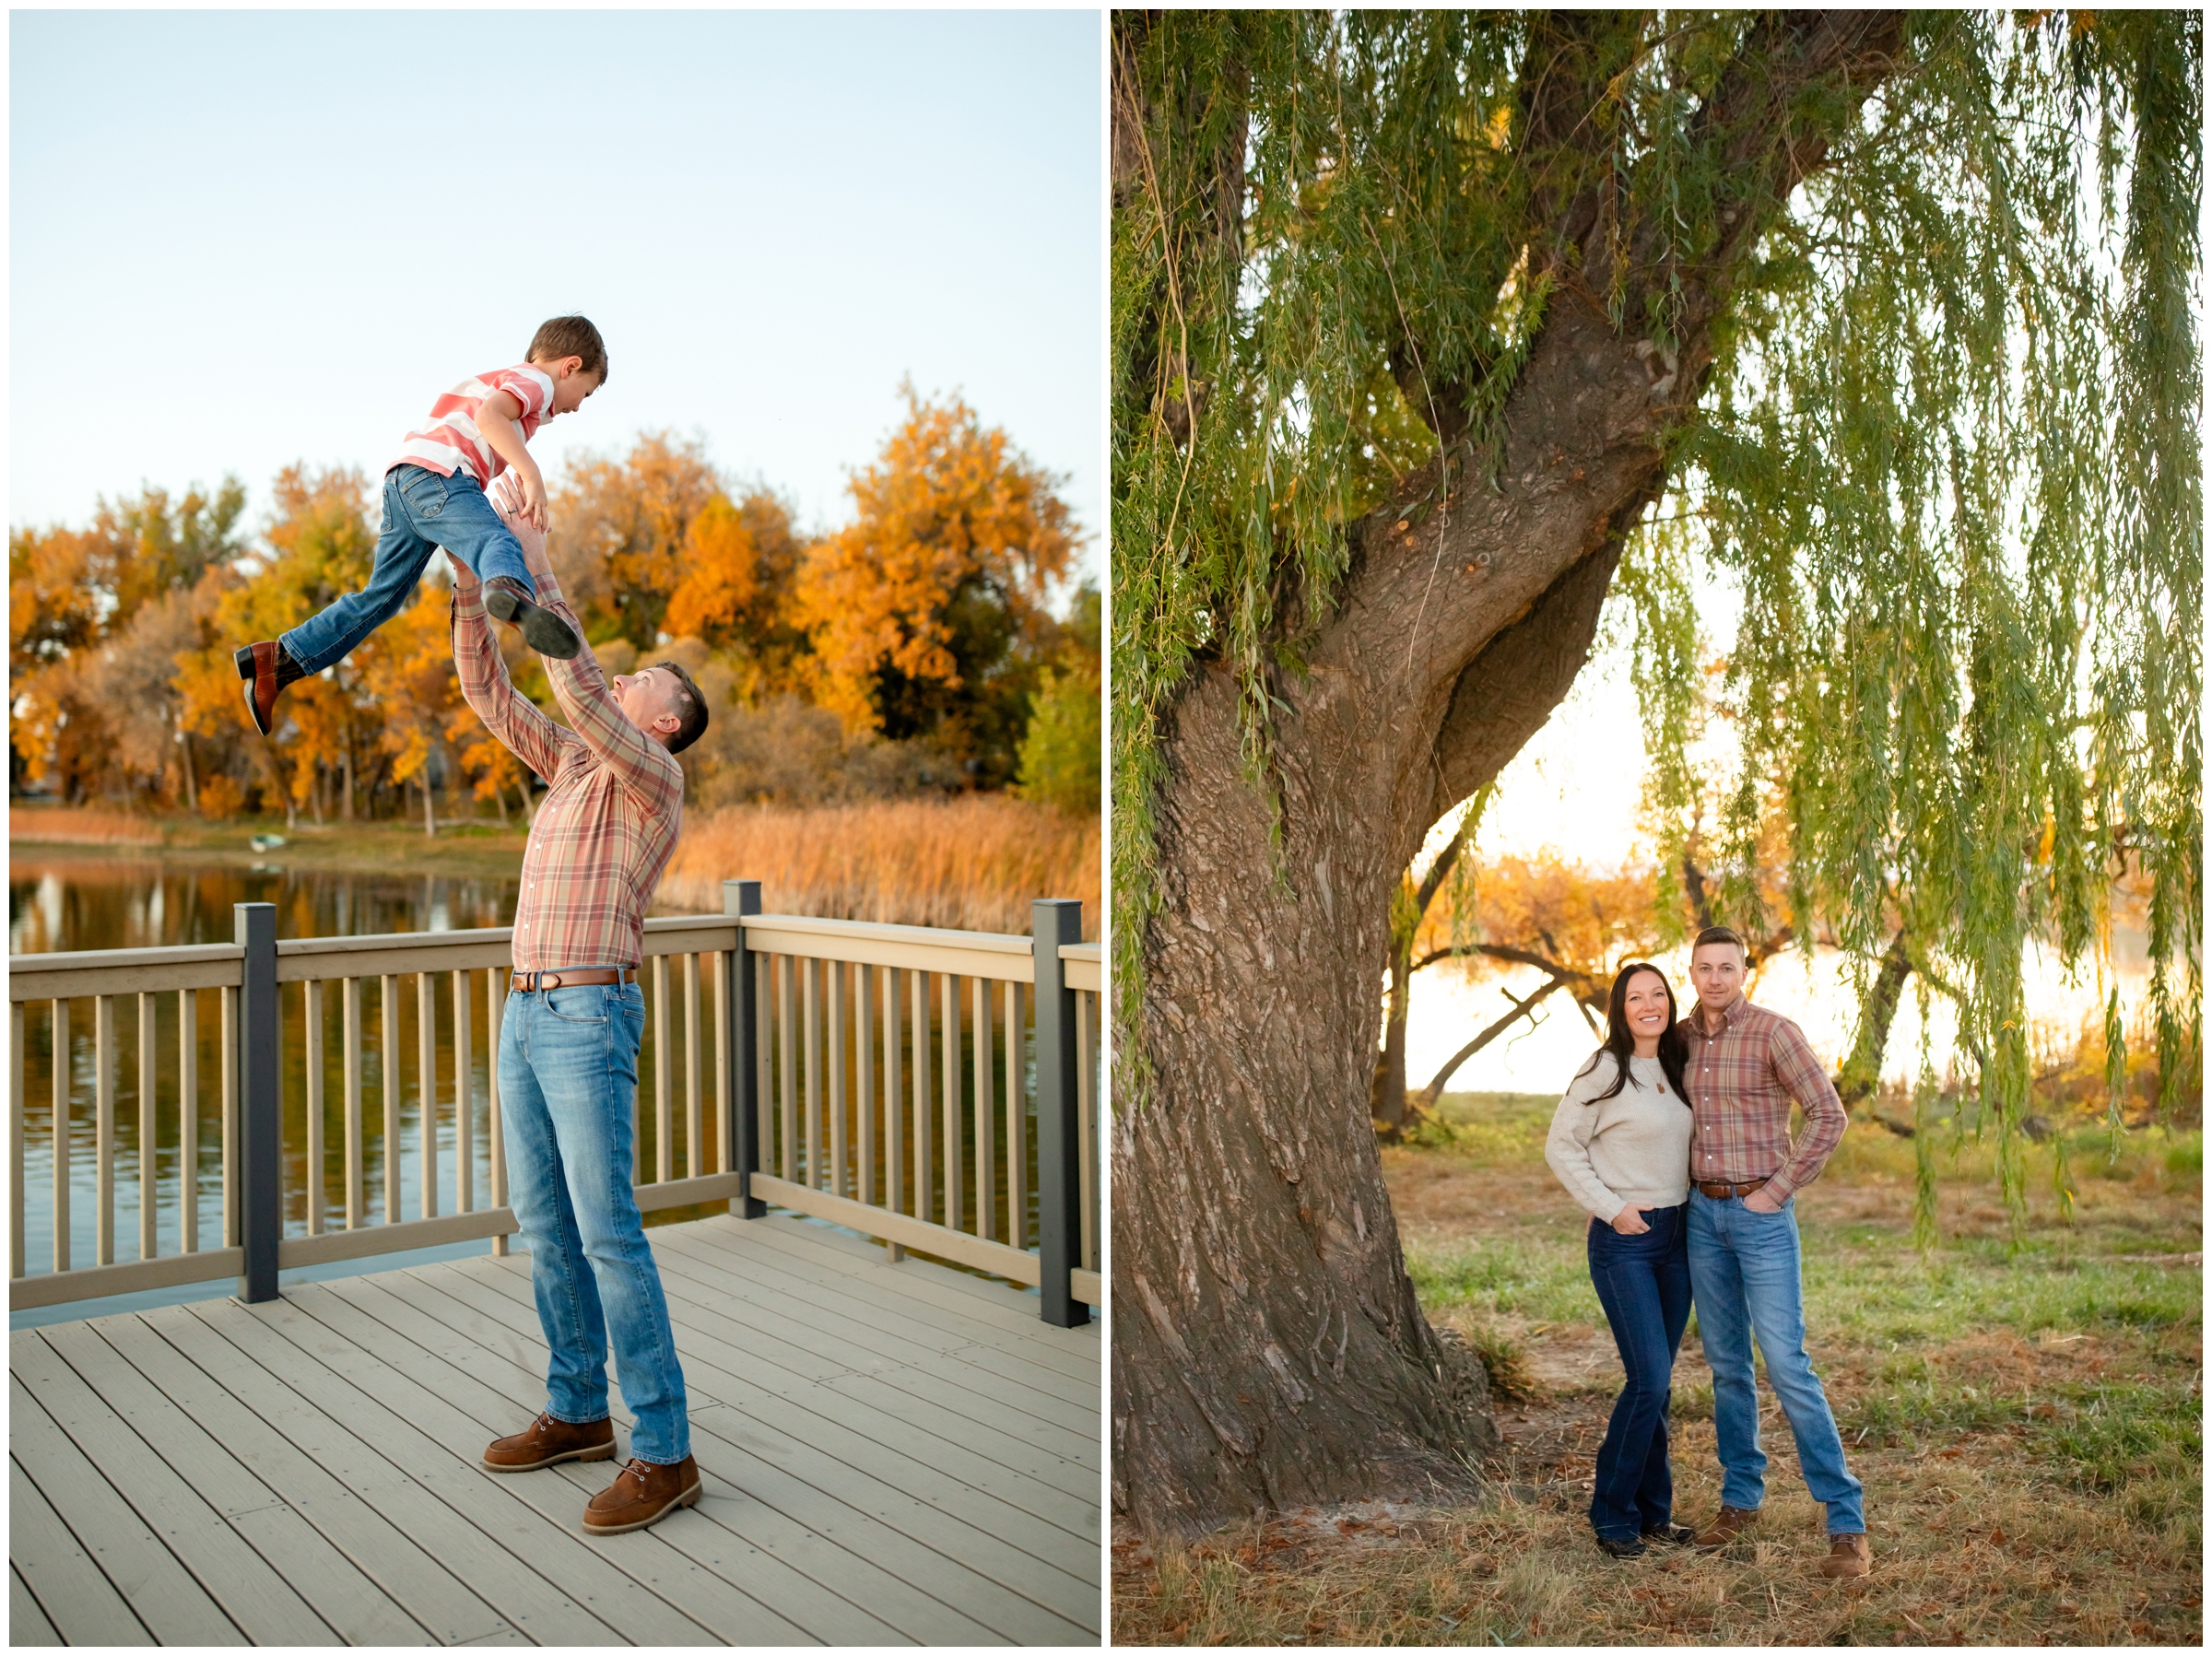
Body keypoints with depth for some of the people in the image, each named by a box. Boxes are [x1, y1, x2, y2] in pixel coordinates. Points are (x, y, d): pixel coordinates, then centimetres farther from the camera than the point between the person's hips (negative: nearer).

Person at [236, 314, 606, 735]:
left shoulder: (499, 381, 39)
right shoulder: (535, 381, 8)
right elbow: (489, 415, -13)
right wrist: (531, 474, -24)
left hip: (401, 480, 9)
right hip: (437, 474, -9)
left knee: (382, 596, 14)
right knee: (498, 544, -34)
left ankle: (278, 661, 16)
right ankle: (512, 593, -69)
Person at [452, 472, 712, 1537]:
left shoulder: (653, 773, -6)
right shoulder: (573, 764, 19)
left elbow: (578, 685, -22)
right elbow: (486, 690, 17)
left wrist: (536, 567, -18)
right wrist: (471, 576, 7)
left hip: (589, 1020, -9)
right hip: (527, 1015, 9)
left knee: (607, 1232, -11)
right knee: (545, 1223, 12)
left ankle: (664, 1451, -6)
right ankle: (577, 1413, 24)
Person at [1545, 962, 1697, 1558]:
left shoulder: (1674, 1070, 10)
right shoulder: (1605, 1070, -10)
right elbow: (1561, 1146, -8)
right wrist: (1611, 1208, -13)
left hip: (1676, 1236, 7)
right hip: (1623, 1242, -6)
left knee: (1658, 1381, 11)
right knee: (1648, 1379, -10)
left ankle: (1652, 1511, 22)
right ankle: (1612, 1514, 5)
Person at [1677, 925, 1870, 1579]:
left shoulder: (1775, 1032, -10)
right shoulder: (1682, 1037, 7)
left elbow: (1829, 1116, -13)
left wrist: (1778, 1190, -13)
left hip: (1762, 1214, -6)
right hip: (1702, 1213, 6)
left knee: (1787, 1365, -9)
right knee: (1726, 1365, 12)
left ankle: (1847, 1523, -2)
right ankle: (1741, 1499, 24)